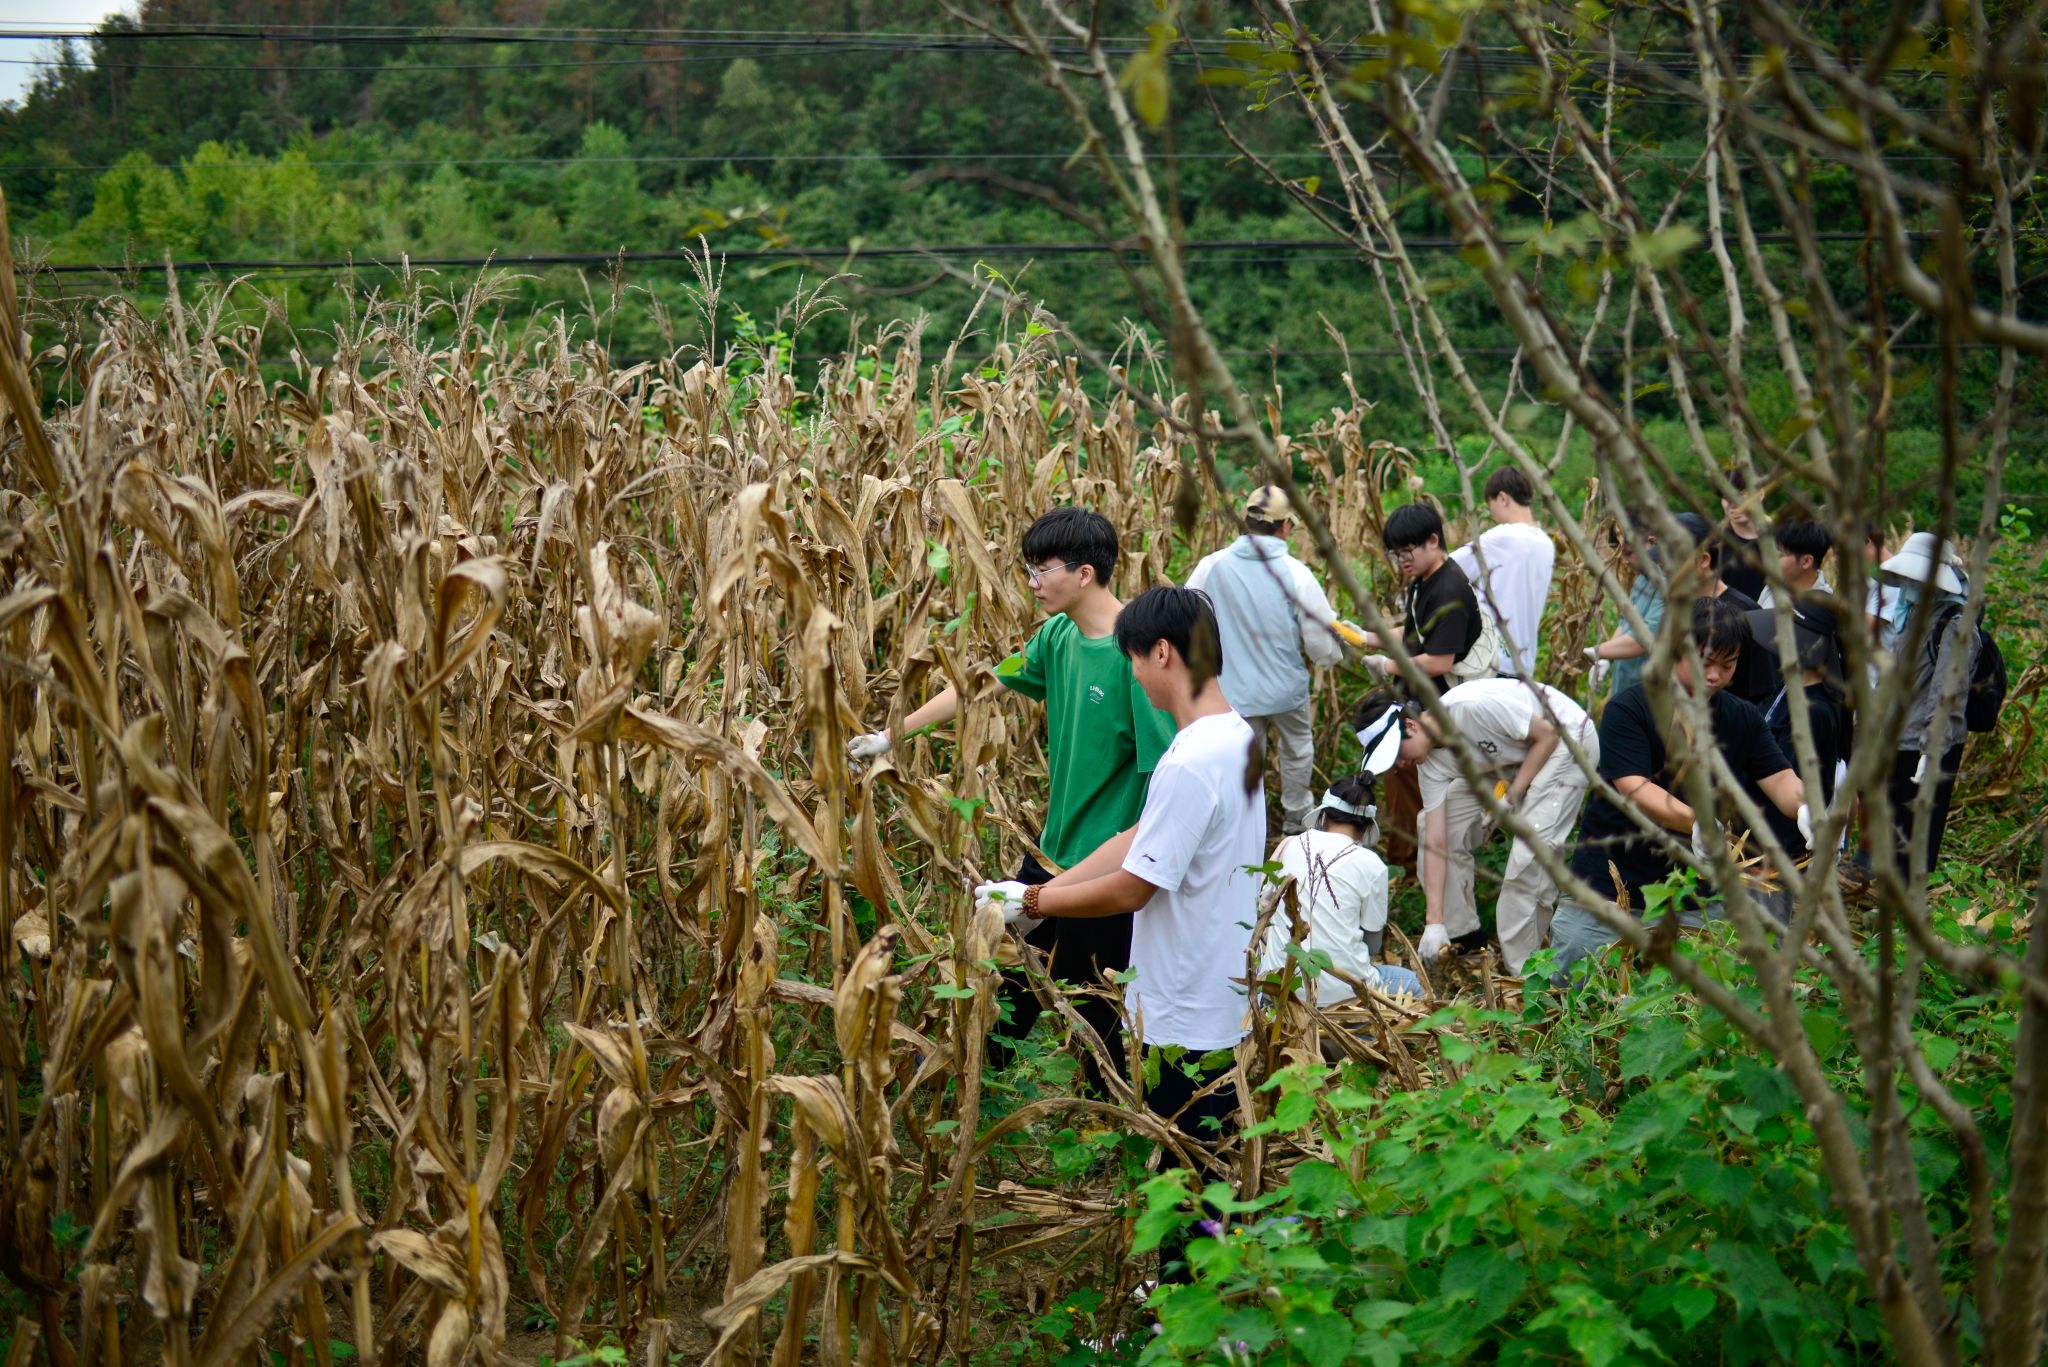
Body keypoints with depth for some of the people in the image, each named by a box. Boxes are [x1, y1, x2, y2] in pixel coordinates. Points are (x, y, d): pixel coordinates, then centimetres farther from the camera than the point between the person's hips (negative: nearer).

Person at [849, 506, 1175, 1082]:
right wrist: (892, 736, 14)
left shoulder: (1136, 651, -23)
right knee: (1010, 981, 22)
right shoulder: (1058, 637, 1)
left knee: (1101, 1014, 7)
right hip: (1054, 848, 8)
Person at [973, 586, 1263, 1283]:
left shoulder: (1190, 764, -26)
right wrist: (1037, 889, 6)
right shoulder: (1236, 736, 5)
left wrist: (1032, 903, -8)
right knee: (1203, 1179, 22)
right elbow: (1140, 839, 9)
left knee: (1187, 1181, 5)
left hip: (1188, 1020, -9)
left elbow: (1131, 887, -22)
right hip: (1226, 1004, 9)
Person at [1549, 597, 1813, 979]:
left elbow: (1779, 778, 0)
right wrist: (1700, 823, -37)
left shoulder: (1743, 719, 8)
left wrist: (1804, 808, -25)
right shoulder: (1628, 710, -10)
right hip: (1610, 889, -3)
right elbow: (1635, 791, -21)